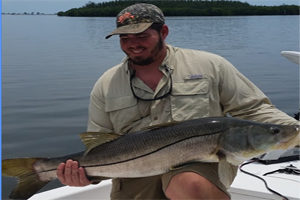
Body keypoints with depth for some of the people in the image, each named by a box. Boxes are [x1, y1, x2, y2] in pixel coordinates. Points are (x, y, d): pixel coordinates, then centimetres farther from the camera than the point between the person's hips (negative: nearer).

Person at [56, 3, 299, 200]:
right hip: (135, 179, 3)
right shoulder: (106, 85, 10)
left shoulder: (210, 65, 4)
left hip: (201, 160, -3)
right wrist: (85, 172, -10)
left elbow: (253, 109, 6)